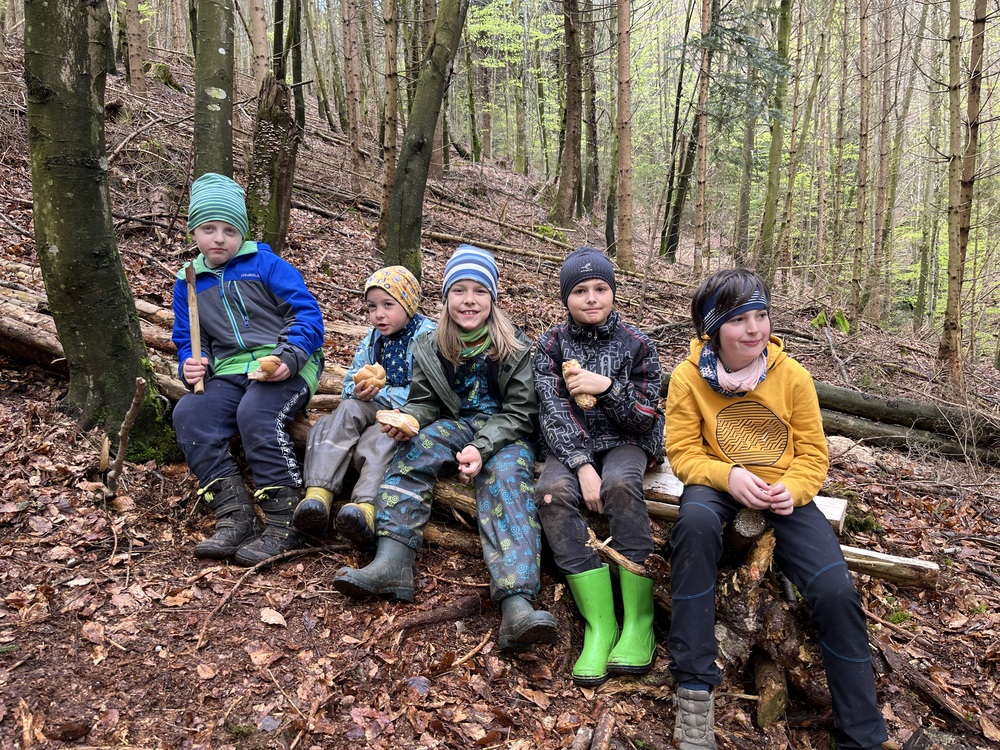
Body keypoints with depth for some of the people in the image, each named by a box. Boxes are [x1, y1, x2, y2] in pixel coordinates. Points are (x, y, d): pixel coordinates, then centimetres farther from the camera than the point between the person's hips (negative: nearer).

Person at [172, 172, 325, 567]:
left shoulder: (265, 264, 3)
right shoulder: (188, 283, 17)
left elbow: (308, 313, -3)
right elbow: (186, 340, 22)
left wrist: (290, 357, -19)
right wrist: (191, 363, -2)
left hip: (286, 367, -5)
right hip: (230, 372, 5)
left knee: (255, 413, -33)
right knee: (187, 415, -21)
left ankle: (283, 524, -26)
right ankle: (234, 517, -20)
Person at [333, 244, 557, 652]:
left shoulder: (516, 348, -6)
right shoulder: (429, 347, 4)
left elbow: (520, 413, -9)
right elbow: (424, 402, 7)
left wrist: (482, 448, -26)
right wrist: (406, 418, -19)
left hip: (507, 433, -3)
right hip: (457, 424, 4)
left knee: (507, 474, -34)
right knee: (414, 447, -28)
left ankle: (517, 604, -52)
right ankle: (391, 564, -38)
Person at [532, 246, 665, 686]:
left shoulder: (636, 345, 1)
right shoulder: (551, 345, 2)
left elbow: (646, 418, -3)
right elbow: (553, 412, -8)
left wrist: (607, 386, -21)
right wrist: (581, 465, -22)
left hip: (626, 441, -1)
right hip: (571, 446, 1)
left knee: (619, 484, -35)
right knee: (552, 492, -31)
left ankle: (639, 621, -27)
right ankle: (599, 625, -30)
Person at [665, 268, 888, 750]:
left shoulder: (793, 376, -3)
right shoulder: (688, 377, -6)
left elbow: (814, 454, 1)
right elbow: (682, 453, -5)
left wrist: (792, 489, -20)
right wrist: (729, 476, -24)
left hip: (783, 493, 2)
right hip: (719, 486, -1)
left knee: (836, 591, -20)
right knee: (695, 523, -38)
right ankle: (694, 691, -29)